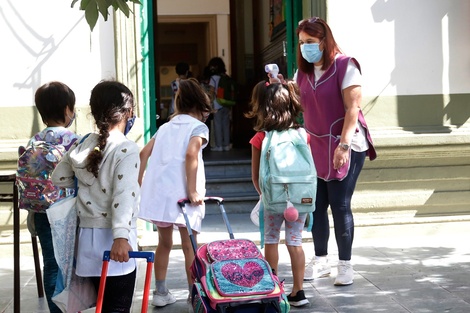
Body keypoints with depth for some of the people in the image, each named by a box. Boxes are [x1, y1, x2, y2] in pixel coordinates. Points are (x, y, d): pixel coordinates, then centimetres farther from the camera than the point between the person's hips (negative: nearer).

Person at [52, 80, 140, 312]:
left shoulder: (81, 146, 7)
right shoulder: (126, 149, -13)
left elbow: (58, 179, 17)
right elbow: (124, 194, -24)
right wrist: (121, 236, -32)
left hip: (87, 237, 7)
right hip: (112, 240, -7)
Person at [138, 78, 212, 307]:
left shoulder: (166, 126, 19)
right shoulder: (198, 127, 0)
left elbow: (144, 153, 11)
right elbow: (191, 154, -17)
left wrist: (140, 181, 16)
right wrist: (193, 190, -17)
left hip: (157, 191, 6)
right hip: (182, 194, -5)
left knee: (164, 243, 17)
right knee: (189, 245, 5)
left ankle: (160, 292, 22)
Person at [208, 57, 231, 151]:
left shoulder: (214, 78, -7)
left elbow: (212, 92, -10)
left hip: (217, 105, -4)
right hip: (227, 105, 4)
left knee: (217, 125, 2)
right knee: (226, 125, 10)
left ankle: (219, 145, 4)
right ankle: (226, 145, 13)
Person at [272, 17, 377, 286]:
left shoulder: (345, 66, -10)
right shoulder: (303, 73, 9)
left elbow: (353, 108, -15)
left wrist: (344, 145, -21)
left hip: (345, 146, -6)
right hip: (315, 147, 6)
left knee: (340, 205, -4)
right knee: (316, 205, 7)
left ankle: (346, 265, 8)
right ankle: (321, 261, 20)